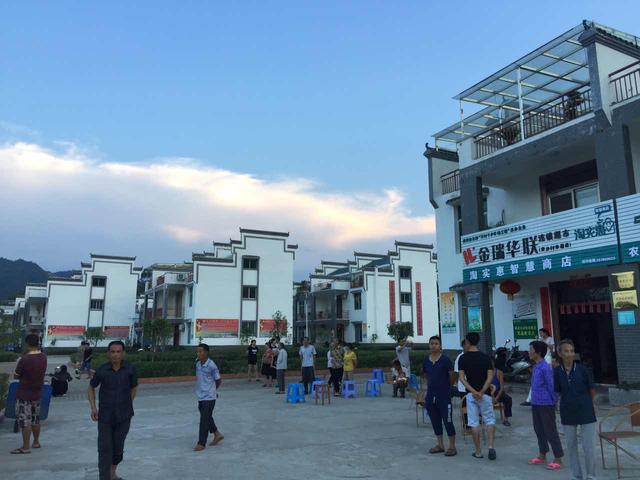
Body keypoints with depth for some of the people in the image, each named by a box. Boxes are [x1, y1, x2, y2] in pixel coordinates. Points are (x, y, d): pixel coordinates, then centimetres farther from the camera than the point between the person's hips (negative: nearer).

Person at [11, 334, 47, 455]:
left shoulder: (25, 359, -21)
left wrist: (23, 376, 8)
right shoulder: (43, 357, -1)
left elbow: (16, 376, -9)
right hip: (37, 393, 7)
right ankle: (36, 442, 29)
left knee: (24, 420, 1)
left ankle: (26, 447, 5)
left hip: (24, 395, -7)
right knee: (35, 419, 18)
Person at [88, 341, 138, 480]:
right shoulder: (101, 370, -9)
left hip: (124, 416, 1)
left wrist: (128, 405, 4)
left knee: (118, 446, 14)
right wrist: (93, 407, -2)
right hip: (105, 416, -1)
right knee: (104, 449, -2)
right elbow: (91, 388, 7)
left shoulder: (130, 369, -8)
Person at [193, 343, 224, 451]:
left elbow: (218, 381, -7)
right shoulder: (197, 363, 1)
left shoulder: (211, 365, -18)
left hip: (209, 397, -7)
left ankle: (201, 443, 9)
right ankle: (217, 434, 36)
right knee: (207, 418, 18)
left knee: (204, 420, -1)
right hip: (200, 396, 7)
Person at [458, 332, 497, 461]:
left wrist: (473, 391, -13)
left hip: (470, 394, 0)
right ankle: (490, 447, -5)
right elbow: (490, 376, -10)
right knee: (490, 420, 11)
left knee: (474, 423, 6)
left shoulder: (463, 358, -3)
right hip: (485, 394, 0)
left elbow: (462, 377, -10)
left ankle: (478, 451, 10)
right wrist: (482, 391, -14)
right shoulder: (485, 357, -1)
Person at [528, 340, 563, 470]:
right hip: (535, 404, 9)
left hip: (546, 404, -9)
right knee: (539, 430, 17)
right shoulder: (535, 367, 9)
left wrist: (553, 402, -9)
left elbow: (551, 386, -15)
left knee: (550, 431, 0)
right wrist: (533, 399, 16)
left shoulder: (545, 368, -18)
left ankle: (558, 459, 10)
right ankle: (542, 456, 30)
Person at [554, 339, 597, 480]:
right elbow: (557, 393, 4)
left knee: (589, 447, -2)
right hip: (567, 414, 2)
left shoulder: (582, 370, -9)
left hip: (586, 412, -2)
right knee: (571, 446, 12)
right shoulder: (557, 372, -5)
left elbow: (592, 391, 3)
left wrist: (583, 402, 12)